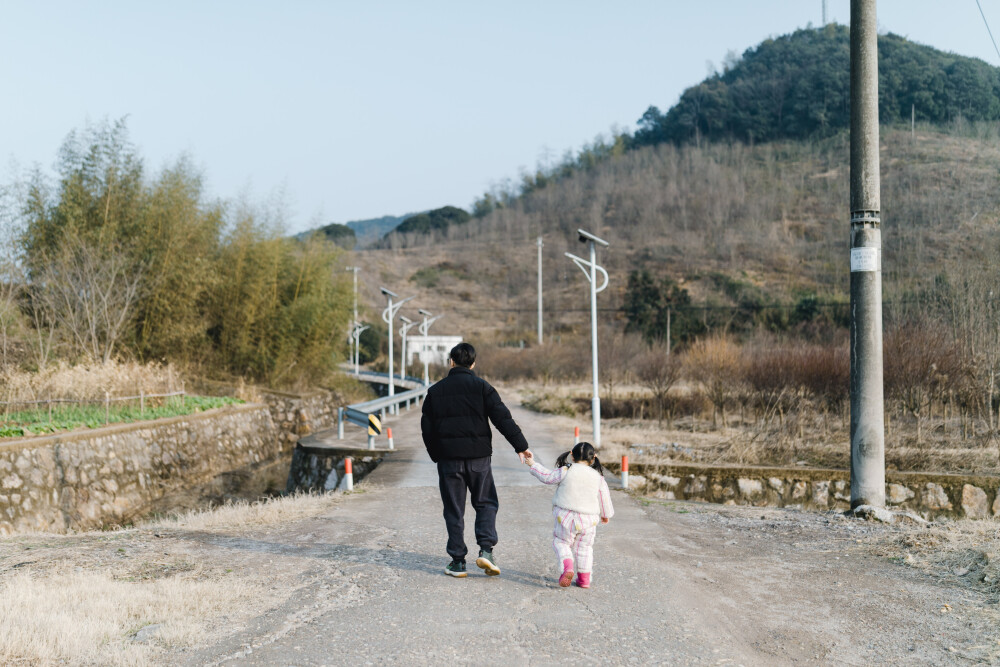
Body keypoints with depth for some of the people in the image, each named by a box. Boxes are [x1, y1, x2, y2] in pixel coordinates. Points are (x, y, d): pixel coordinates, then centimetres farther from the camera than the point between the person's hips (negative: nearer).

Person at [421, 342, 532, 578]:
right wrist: (521, 446, -4)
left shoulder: (435, 391, 4)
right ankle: (486, 549, -5)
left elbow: (427, 429, 8)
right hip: (478, 457, -1)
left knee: (454, 510, 7)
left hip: (449, 459, 1)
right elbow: (503, 418, -9)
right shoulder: (481, 386, -2)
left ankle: (457, 561, 8)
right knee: (485, 503, 12)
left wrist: (437, 456, 20)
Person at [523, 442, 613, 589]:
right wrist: (606, 515, 27)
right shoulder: (598, 477, 2)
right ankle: (584, 578, 17)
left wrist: (533, 464, 10)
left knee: (561, 542, 13)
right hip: (588, 521, 3)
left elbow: (548, 477, -2)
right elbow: (604, 498, 10)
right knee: (584, 548, 17)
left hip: (566, 517, -2)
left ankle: (567, 567, -11)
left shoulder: (566, 470, -8)